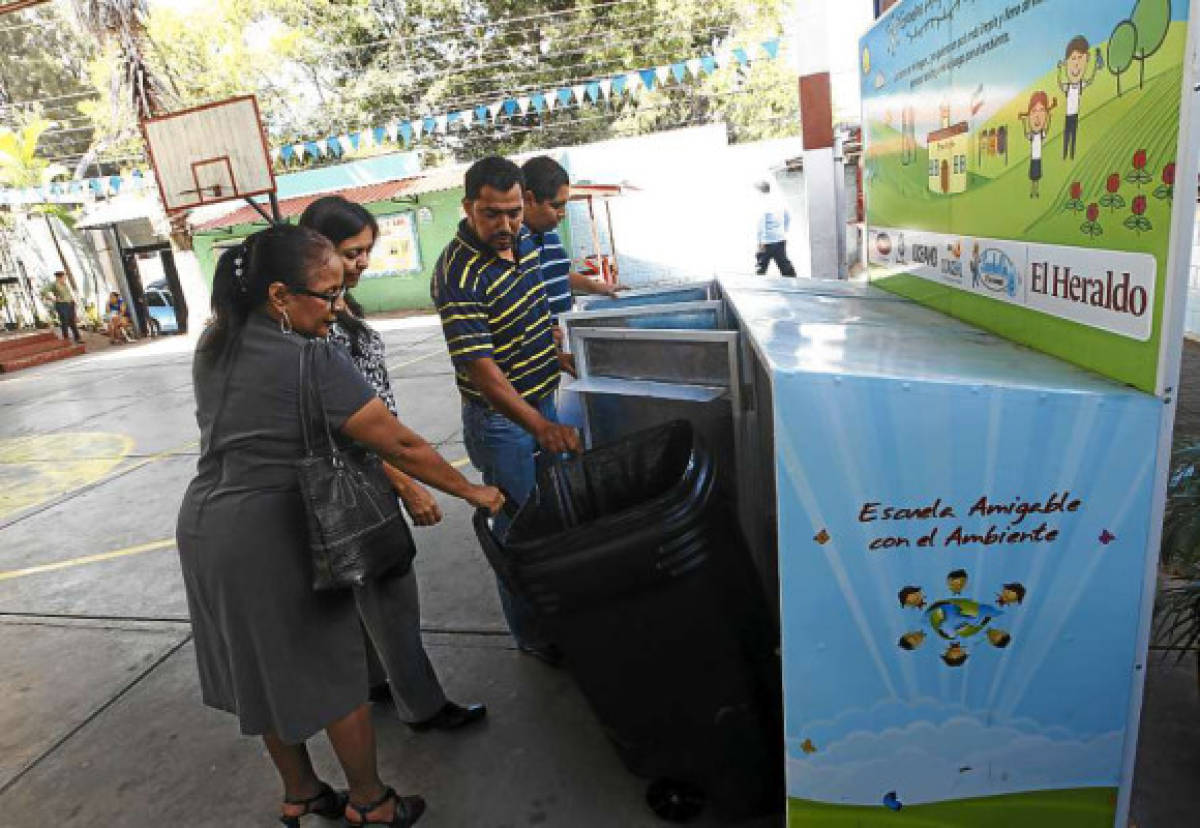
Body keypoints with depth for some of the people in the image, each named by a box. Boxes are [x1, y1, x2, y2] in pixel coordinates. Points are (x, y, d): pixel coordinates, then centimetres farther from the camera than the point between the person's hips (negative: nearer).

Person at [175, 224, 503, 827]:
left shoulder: (214, 342, 4)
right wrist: (474, 493, -8)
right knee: (334, 672, 10)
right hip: (271, 535, -8)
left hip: (201, 526, 8)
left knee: (264, 671, 21)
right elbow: (401, 447, -19)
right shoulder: (312, 362, -21)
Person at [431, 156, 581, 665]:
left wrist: (563, 360, 14)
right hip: (499, 418, -8)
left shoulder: (523, 243, 0)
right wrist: (541, 426, -38)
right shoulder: (458, 276, -26)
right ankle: (530, 634, 25)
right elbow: (481, 368, -31)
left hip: (543, 402, 8)